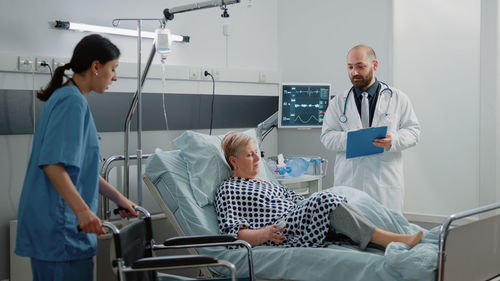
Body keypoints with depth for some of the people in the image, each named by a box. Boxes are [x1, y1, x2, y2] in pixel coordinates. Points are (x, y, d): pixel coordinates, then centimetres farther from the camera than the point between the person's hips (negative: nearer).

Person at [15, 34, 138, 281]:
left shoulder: (65, 97, 18)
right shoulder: (72, 101, -14)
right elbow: (52, 163, -23)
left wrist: (118, 199, 22)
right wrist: (83, 210, -26)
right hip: (60, 224, -10)